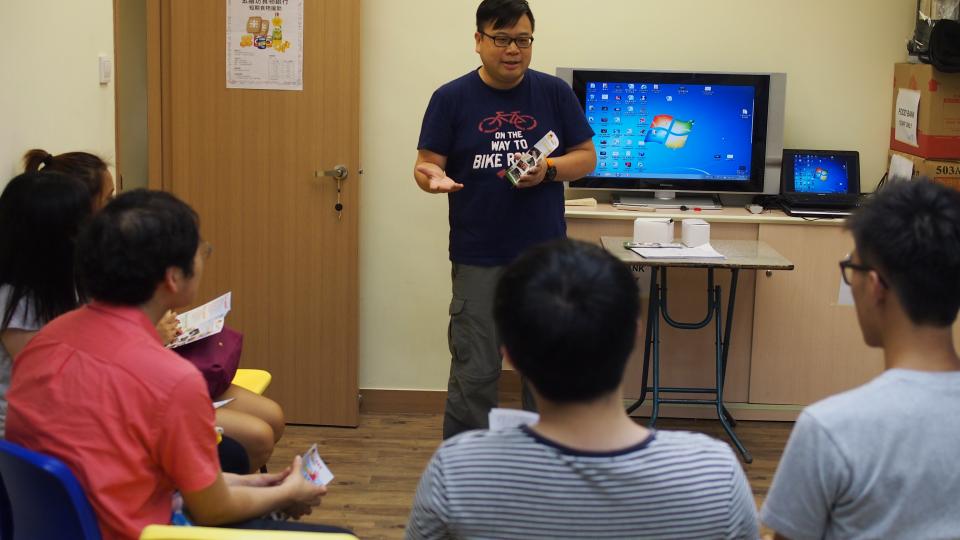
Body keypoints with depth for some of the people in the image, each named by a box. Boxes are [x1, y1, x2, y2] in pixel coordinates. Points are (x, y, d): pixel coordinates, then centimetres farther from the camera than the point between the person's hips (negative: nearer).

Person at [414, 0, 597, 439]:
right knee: (474, 374, 1)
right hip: (478, 260, -2)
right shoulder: (451, 98, -1)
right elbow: (426, 163, -2)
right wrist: (434, 178, -25)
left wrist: (549, 169, -14)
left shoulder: (554, 93, 3)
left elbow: (586, 156, 6)